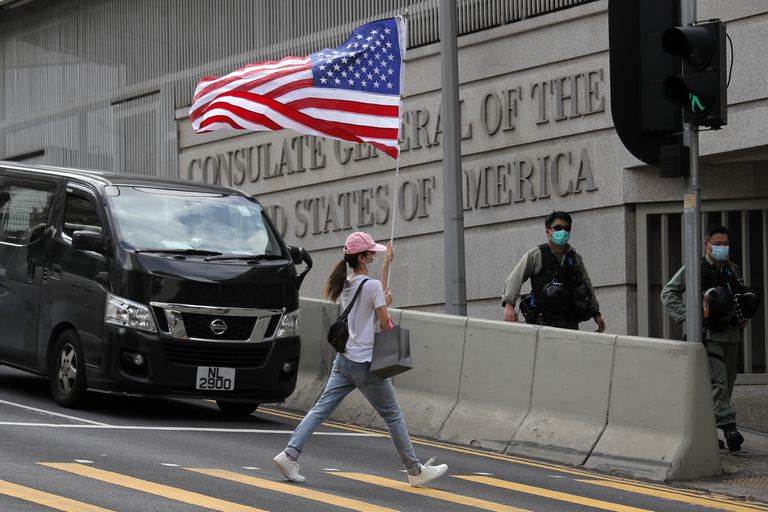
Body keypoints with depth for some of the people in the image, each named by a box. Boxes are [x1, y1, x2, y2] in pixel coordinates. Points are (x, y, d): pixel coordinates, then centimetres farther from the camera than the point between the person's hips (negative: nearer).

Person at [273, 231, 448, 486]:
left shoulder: (345, 285, 10)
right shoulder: (372, 286, -14)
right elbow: (385, 322, -12)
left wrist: (386, 264, 30)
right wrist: (386, 303, 6)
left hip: (343, 360, 7)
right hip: (366, 364, -7)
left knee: (321, 409, 2)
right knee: (393, 416, 5)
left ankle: (290, 454, -11)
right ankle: (415, 470, 12)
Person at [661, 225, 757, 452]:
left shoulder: (733, 271, 15)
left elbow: (745, 297, 30)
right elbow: (668, 293, -2)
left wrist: (744, 318, 11)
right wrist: (686, 314, -14)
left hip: (731, 335, 6)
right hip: (708, 335, -6)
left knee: (727, 383, 7)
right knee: (718, 381, -18)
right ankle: (729, 428, -26)